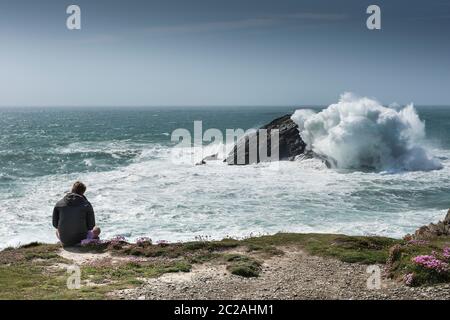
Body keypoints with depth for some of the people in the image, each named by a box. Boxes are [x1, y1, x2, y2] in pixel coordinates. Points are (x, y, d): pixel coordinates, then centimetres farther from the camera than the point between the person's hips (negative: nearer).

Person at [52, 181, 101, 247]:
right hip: (81, 240, -2)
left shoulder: (59, 203, -3)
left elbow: (55, 224, 4)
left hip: (64, 241, 3)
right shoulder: (86, 204, -8)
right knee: (96, 230, 27)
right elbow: (91, 226, -6)